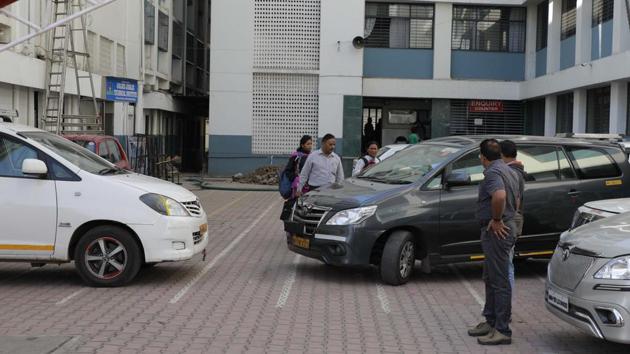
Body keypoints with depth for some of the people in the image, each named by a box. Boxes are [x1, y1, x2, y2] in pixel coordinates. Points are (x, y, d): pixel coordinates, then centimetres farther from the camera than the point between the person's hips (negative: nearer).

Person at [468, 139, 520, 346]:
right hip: (506, 227, 11)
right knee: (490, 278, 19)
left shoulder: (493, 172, -17)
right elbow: (516, 200, 28)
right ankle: (491, 322, 28)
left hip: (496, 232, -11)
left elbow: (499, 195, -37)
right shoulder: (509, 171, 17)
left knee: (499, 281, -6)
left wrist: (496, 220, -24)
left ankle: (502, 331, -2)